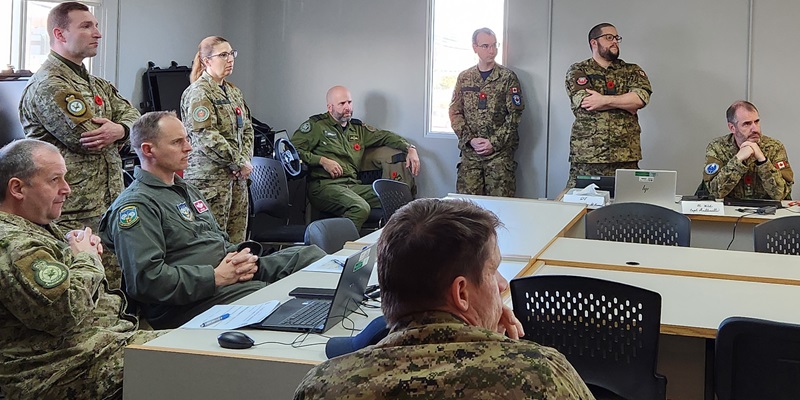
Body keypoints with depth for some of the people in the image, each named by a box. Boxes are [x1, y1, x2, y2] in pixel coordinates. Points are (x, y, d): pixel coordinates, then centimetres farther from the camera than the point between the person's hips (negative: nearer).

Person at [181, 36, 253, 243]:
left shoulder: (233, 92, 17)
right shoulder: (198, 93, -9)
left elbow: (247, 128, 19)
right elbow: (206, 137, -18)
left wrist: (245, 160, 1)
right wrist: (239, 163, -14)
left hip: (236, 176, 8)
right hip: (210, 177, -8)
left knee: (237, 238, 7)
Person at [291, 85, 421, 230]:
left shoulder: (358, 128, 25)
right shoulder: (316, 125, 9)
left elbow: (386, 136, 34)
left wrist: (410, 149, 19)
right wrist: (322, 161, -8)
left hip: (353, 185, 6)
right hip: (324, 185, -6)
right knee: (361, 207, -36)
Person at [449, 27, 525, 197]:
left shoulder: (508, 77, 2)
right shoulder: (464, 78, 11)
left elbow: (515, 114, -3)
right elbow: (455, 112, 8)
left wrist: (494, 142, -11)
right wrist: (470, 140, -6)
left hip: (500, 152, -2)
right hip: (470, 152, 3)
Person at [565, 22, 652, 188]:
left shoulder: (632, 71, 14)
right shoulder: (577, 71, 8)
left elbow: (641, 97, -5)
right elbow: (584, 101, -11)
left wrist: (604, 100, -13)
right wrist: (627, 103, -5)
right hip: (586, 157, -2)